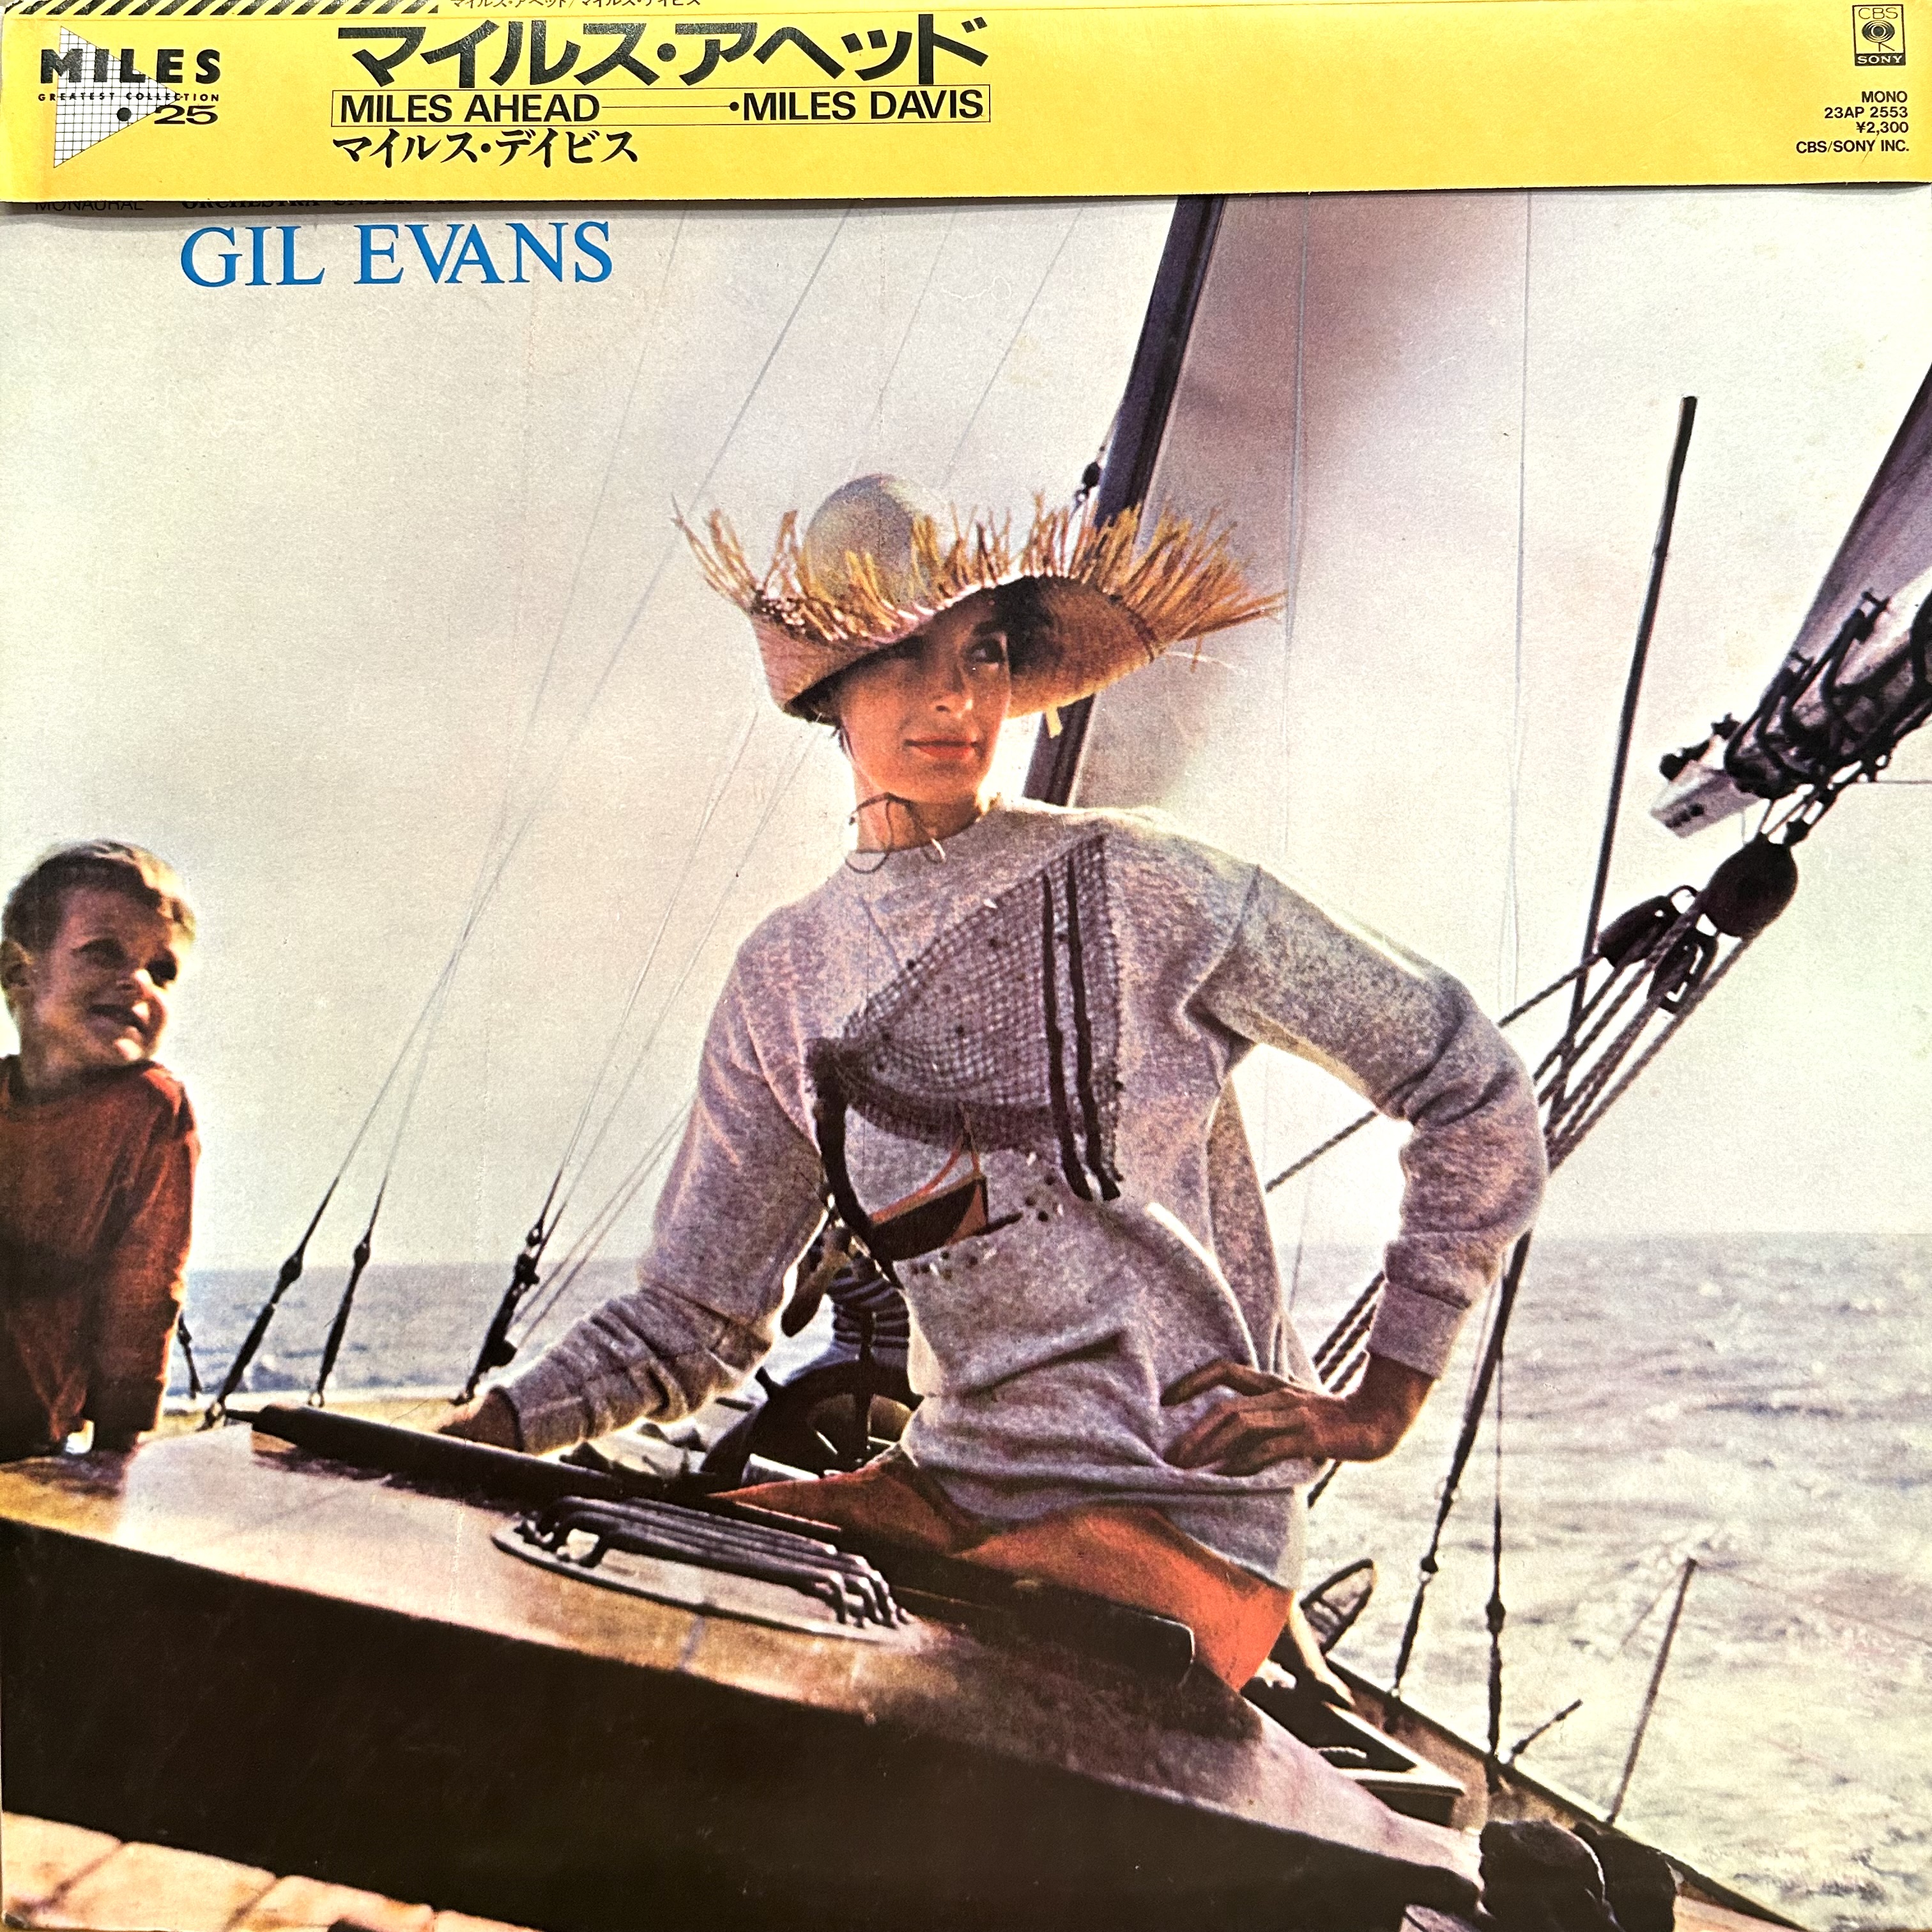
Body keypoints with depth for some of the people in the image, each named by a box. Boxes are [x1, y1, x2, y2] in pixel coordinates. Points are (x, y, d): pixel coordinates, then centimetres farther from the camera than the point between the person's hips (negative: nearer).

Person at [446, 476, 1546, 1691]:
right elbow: (695, 1319, 13)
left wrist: (1379, 1408, -3)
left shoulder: (1144, 894, -9)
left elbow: (1478, 1099, -3)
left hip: (1183, 1521, -5)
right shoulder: (786, 981, 6)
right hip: (956, 1486, 5)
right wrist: (492, 1433, -2)